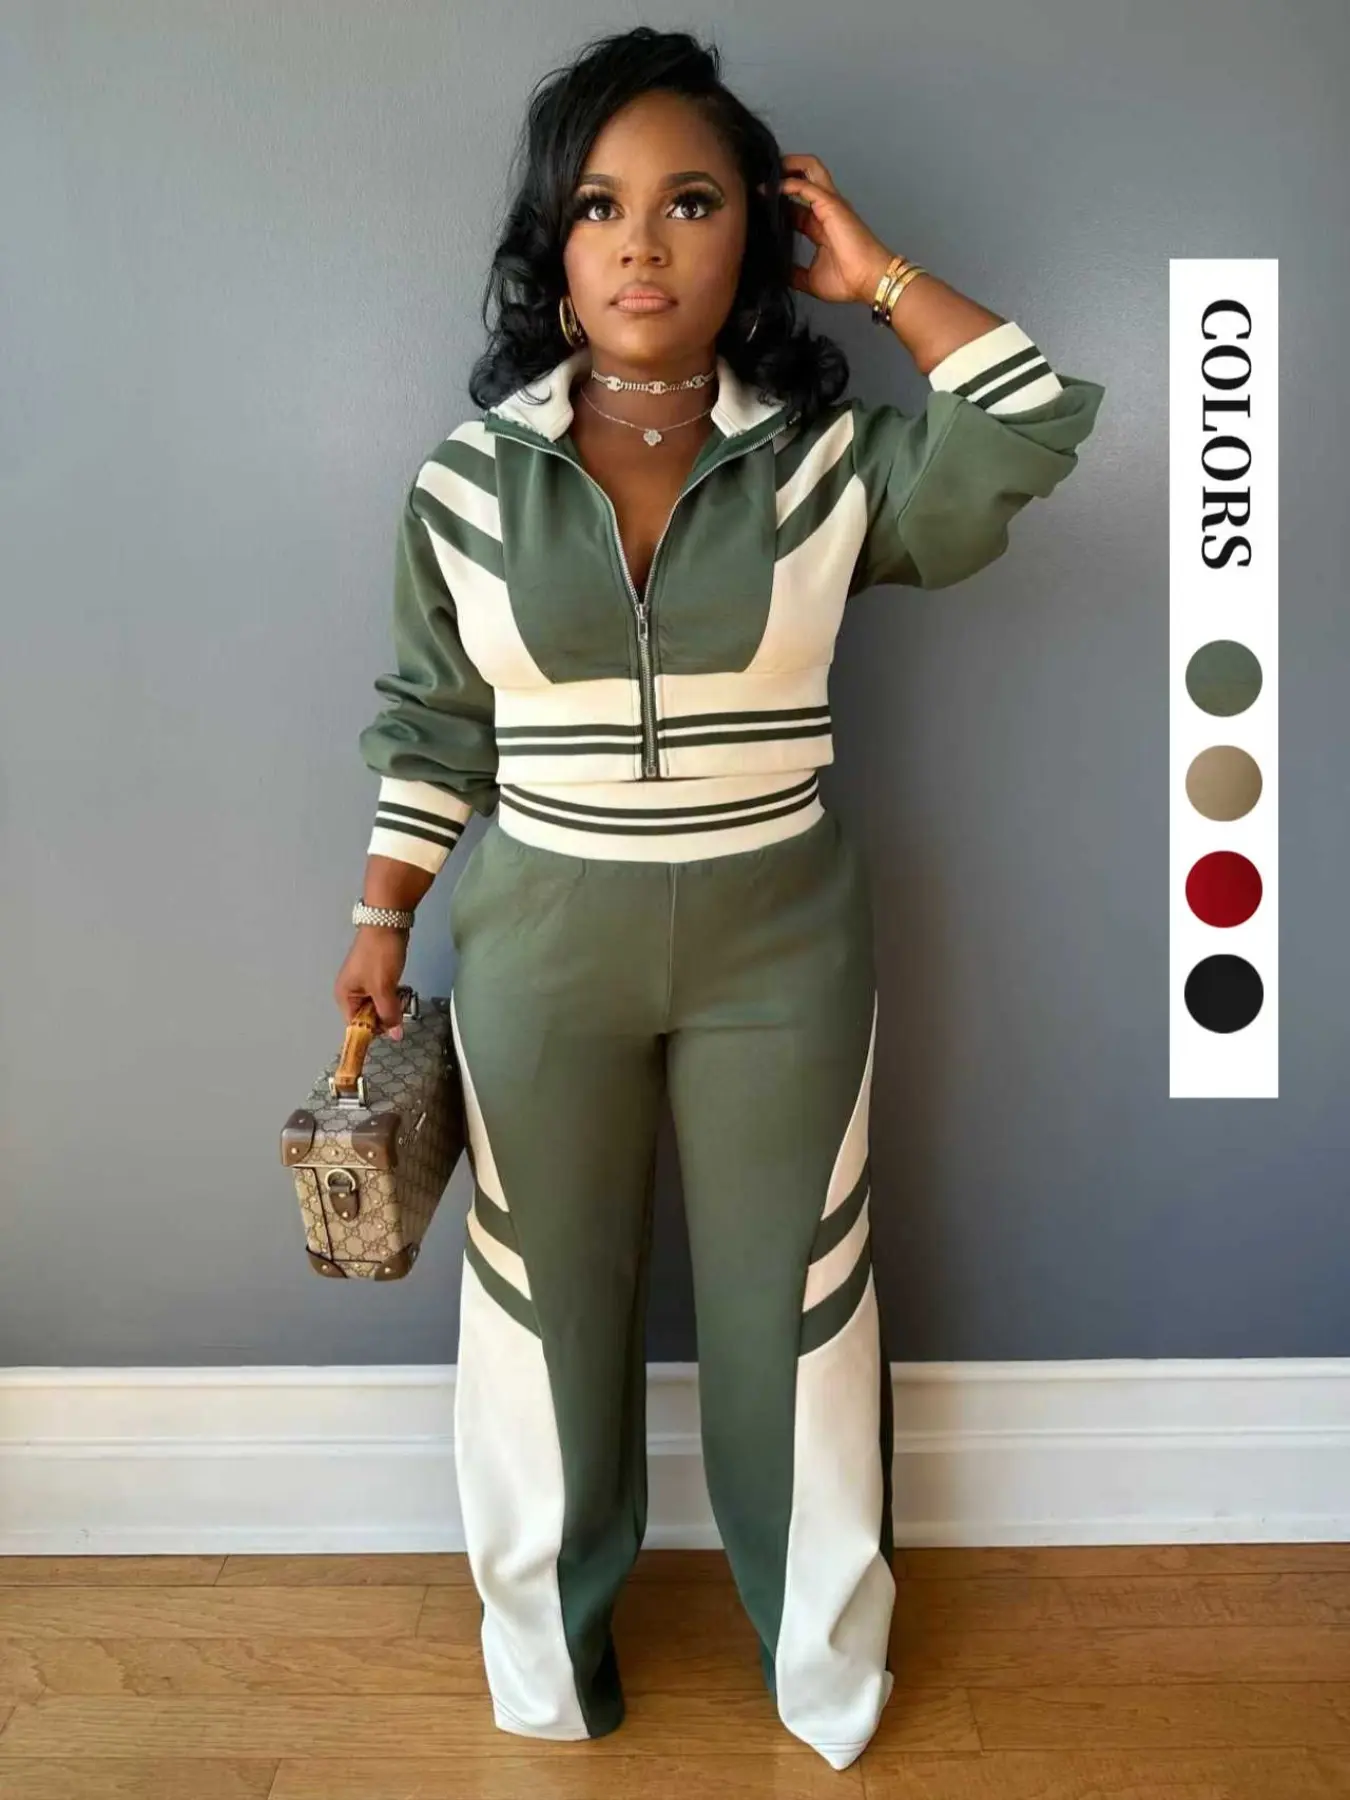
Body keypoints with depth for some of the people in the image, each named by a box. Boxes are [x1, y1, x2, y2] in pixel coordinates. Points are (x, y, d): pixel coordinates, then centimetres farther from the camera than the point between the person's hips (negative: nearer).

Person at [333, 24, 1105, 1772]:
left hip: (780, 941, 0)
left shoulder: (831, 461, -4)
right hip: (542, 942, 1)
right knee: (545, 1298, 16)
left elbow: (1035, 435, -14)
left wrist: (877, 276, -7)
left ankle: (823, 1651, 42)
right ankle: (549, 1650, 43)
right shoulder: (466, 477, -3)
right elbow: (428, 725, 4)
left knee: (791, 1298, 15)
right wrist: (380, 921, 3)